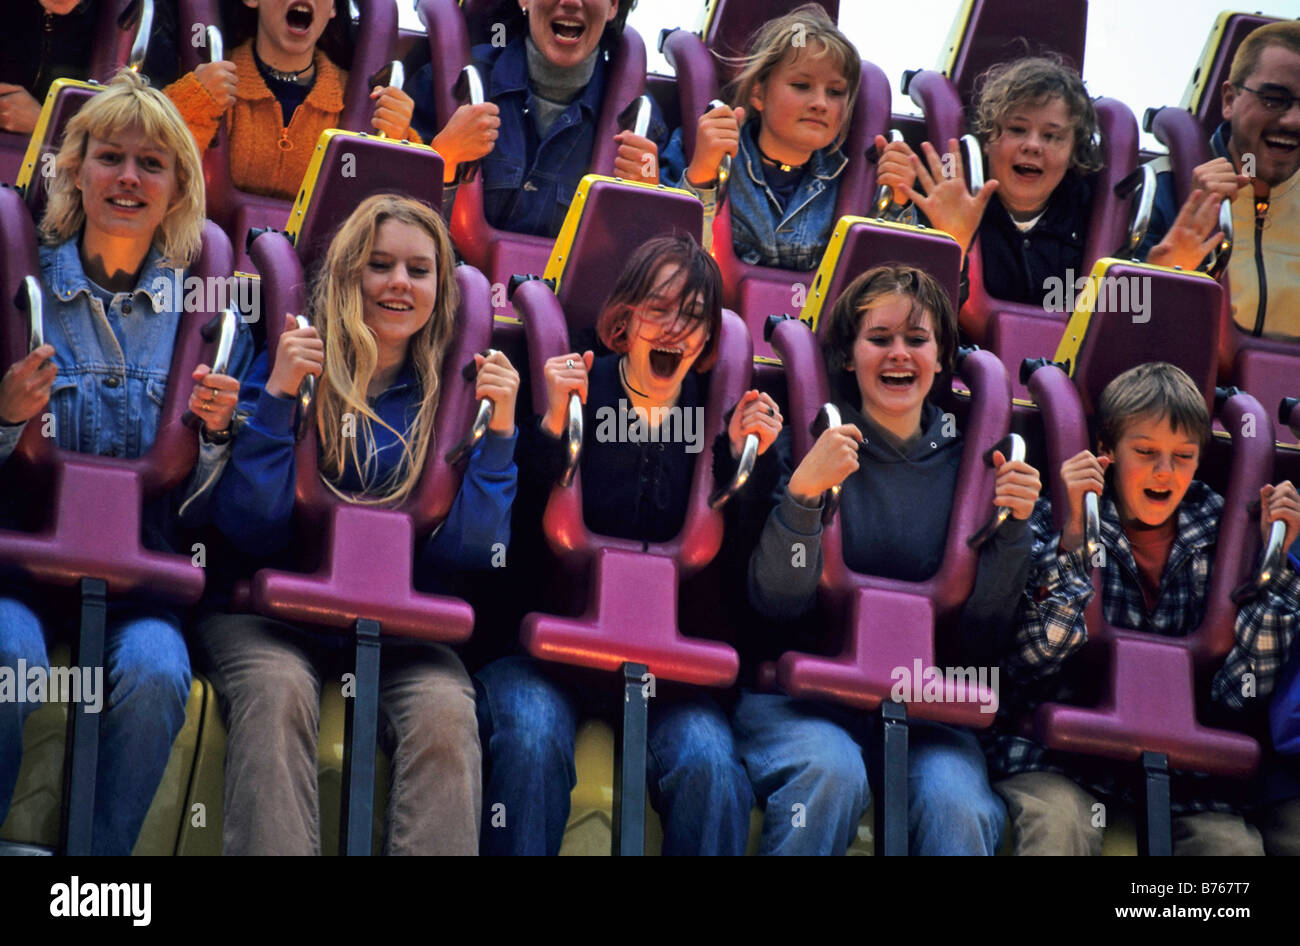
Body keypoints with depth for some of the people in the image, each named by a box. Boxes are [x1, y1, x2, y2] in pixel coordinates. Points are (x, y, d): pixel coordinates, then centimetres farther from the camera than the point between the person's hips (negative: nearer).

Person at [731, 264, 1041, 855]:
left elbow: (983, 635, 6)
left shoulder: (965, 459, 8)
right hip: (797, 693, -1)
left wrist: (1013, 526, -9)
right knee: (832, 773, -34)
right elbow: (778, 603, -9)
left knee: (958, 806, -31)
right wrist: (803, 491, -23)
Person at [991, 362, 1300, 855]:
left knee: (1235, 844, -25)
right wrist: (1072, 537, -19)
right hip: (1058, 757, -2)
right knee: (1057, 824, -33)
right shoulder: (1054, 524, 1)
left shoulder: (1216, 537, 7)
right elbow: (1029, 662, -14)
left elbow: (1237, 695, -2)